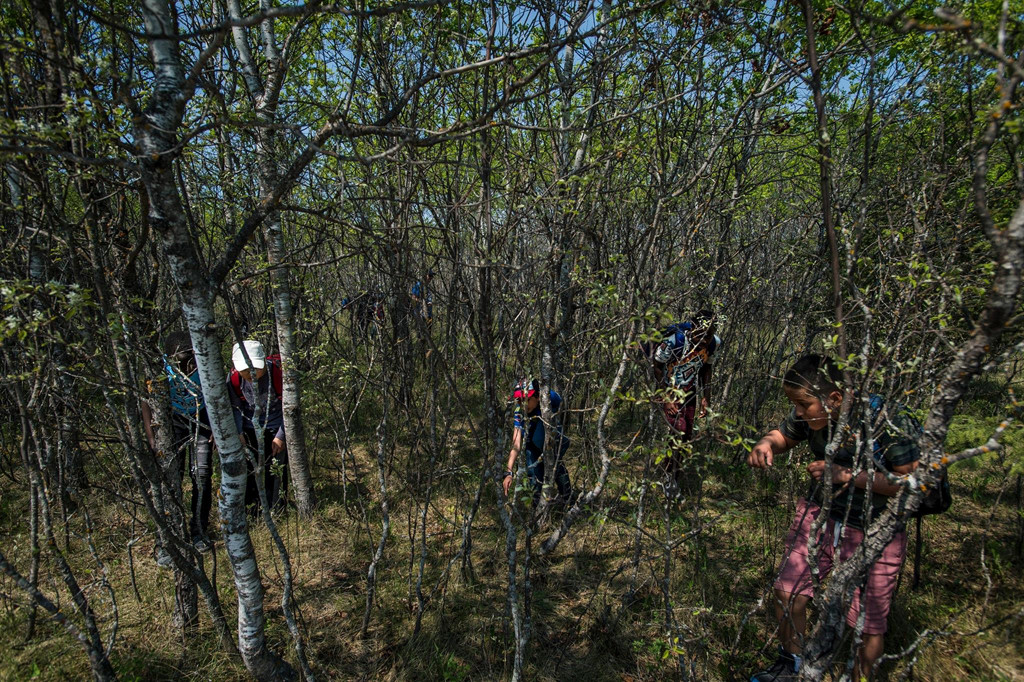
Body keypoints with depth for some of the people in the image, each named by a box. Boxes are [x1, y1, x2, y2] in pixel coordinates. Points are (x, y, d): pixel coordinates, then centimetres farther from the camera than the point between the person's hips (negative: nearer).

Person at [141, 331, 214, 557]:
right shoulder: (160, 369, -23)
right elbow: (147, 402, -9)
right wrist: (151, 437, -13)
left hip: (201, 420, 1)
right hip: (172, 421, -1)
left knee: (202, 475, -3)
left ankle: (199, 533, 12)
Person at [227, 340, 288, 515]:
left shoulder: (278, 372, -26)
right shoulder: (234, 377, -16)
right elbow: (235, 407, 2)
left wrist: (280, 436, -14)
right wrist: (238, 433, -9)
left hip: (276, 428, -3)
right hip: (250, 429, 3)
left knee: (276, 471, 2)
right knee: (249, 470, 6)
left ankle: (275, 512, 19)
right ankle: (251, 513, 24)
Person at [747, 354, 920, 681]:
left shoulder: (889, 422, -26)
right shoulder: (812, 415, -11)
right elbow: (783, 436, 5)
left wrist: (848, 475, -31)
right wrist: (766, 444, -18)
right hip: (819, 513, 5)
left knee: (869, 624, 9)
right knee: (787, 593, 8)